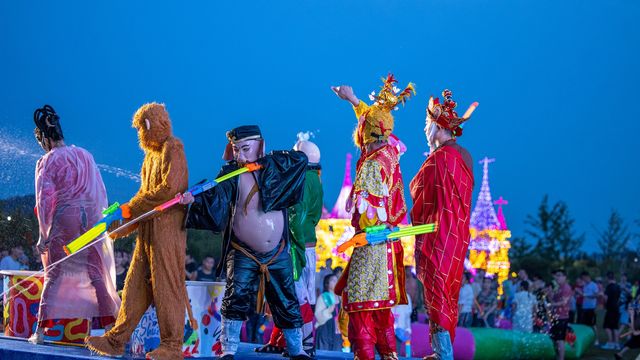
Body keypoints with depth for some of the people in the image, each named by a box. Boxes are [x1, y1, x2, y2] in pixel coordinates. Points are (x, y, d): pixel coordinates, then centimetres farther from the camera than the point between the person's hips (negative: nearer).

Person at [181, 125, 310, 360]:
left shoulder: (274, 167, -1)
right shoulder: (231, 173, -5)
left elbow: (301, 159, -12)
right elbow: (216, 198, -18)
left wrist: (264, 162, -13)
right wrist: (195, 199, -38)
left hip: (278, 253, 1)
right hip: (244, 253, -1)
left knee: (287, 302, 8)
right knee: (236, 298, -11)